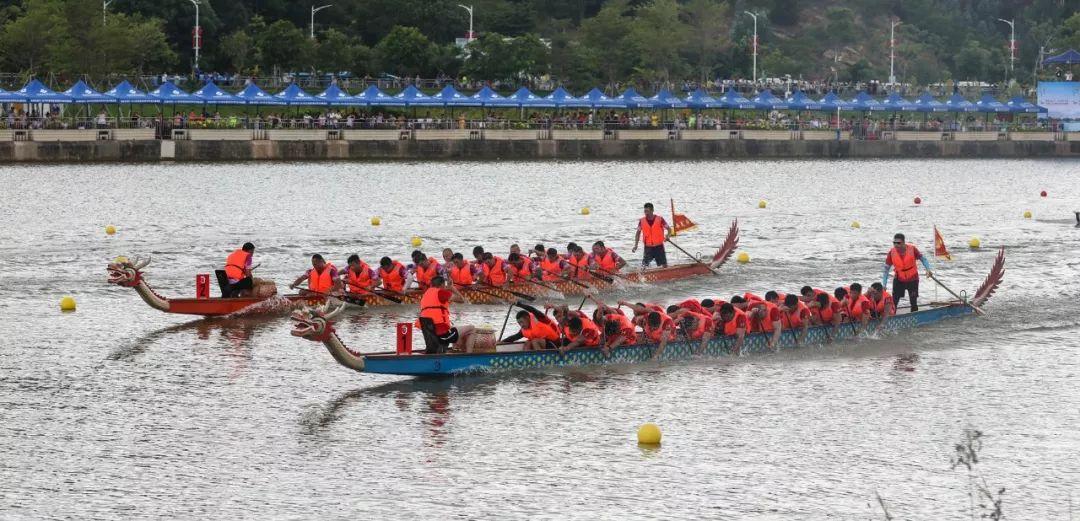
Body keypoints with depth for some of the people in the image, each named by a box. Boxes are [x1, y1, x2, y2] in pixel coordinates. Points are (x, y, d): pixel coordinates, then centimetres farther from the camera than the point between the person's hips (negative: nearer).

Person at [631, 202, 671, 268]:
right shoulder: (642, 221, 0)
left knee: (664, 266, 3)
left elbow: (669, 229, 0)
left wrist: (667, 236, -21)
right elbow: (638, 233, 10)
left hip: (659, 247, -1)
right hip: (648, 247, 1)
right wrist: (635, 245, 0)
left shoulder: (659, 219, -6)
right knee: (644, 266, -11)